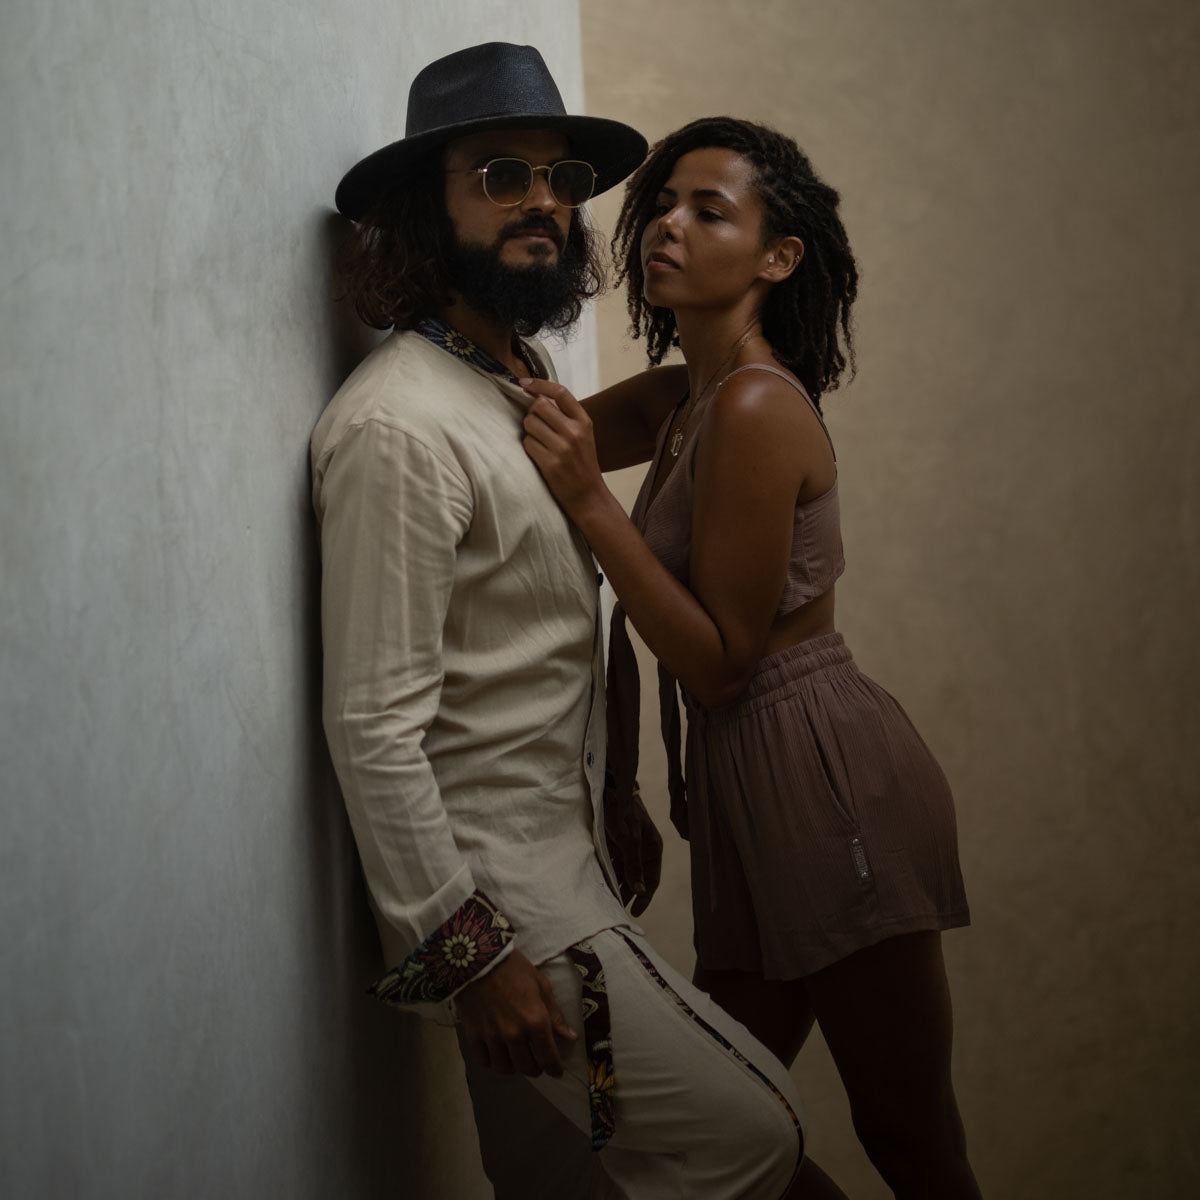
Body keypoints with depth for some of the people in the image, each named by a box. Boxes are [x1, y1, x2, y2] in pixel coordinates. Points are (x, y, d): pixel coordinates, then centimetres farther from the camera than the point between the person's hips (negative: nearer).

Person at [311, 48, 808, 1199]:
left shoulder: (529, 383, 12)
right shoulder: (399, 424, -19)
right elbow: (373, 726, -23)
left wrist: (614, 802, 21)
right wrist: (467, 950, -23)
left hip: (558, 848, 9)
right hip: (485, 882, -9)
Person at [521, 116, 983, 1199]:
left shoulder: (755, 404, -16)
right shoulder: (681, 397, 12)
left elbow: (721, 661, -17)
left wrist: (591, 501, -21)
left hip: (826, 782, -10)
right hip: (759, 788, 10)